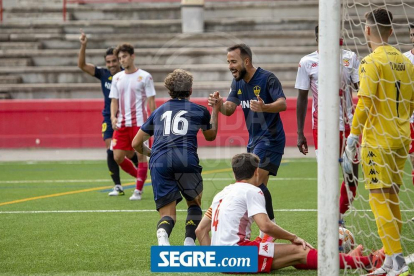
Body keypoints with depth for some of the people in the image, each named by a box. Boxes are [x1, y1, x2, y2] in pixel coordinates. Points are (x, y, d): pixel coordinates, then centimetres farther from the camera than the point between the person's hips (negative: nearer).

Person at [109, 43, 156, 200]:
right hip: (122, 123, 5)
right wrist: (113, 117, -4)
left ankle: (138, 190, 3)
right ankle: (141, 178, 24)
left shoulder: (144, 77, -3)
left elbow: (151, 101, -3)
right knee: (118, 157, 3)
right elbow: (114, 101, 13)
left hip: (140, 122, -5)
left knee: (141, 155, -4)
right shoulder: (117, 78, 11)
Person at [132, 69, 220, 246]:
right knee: (194, 203, 24)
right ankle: (189, 242, 6)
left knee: (167, 213, 3)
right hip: (186, 159, -1)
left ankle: (162, 235, -31)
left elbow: (136, 143, 28)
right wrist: (215, 110, 49)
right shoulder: (199, 111, 20)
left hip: (159, 162, 1)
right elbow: (210, 136, 40)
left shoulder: (158, 111, 25)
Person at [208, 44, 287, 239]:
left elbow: (282, 104, -26)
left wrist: (264, 107, -46)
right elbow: (229, 109, 3)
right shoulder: (238, 82, 9)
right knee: (258, 186, 10)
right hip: (254, 140, 9)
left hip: (270, 138, -9)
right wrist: (219, 104, -19)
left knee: (256, 182, -20)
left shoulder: (267, 78, -15)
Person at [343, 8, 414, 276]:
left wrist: (351, 140, -15)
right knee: (391, 197, 14)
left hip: (378, 140, -7)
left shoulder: (372, 62, -12)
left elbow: (365, 104, -18)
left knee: (380, 198, -6)